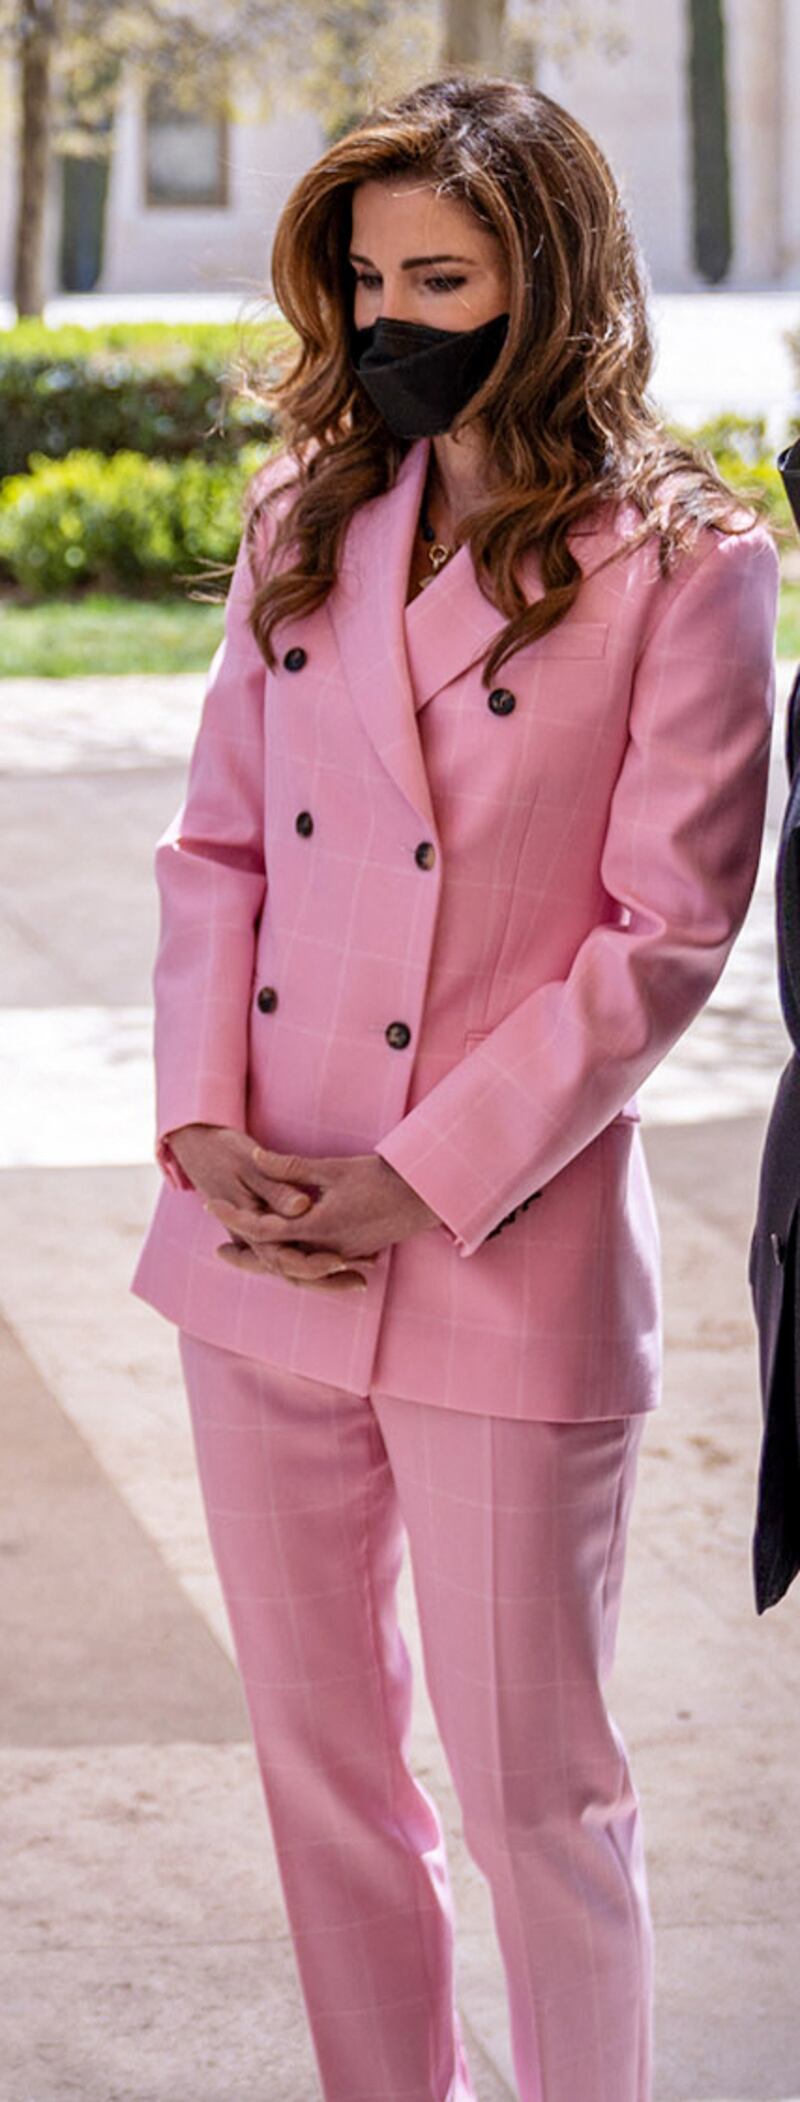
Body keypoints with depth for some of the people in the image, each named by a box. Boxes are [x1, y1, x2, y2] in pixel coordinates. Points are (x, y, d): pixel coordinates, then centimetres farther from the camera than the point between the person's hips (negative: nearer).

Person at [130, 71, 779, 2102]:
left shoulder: (678, 565, -7)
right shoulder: (305, 520, 10)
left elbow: (668, 931, -10)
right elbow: (218, 841, 10)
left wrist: (424, 1184, -14)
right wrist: (205, 1125, -5)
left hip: (506, 1265, -5)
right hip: (261, 1247, 5)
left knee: (531, 1784, 4)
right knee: (316, 1749, 15)